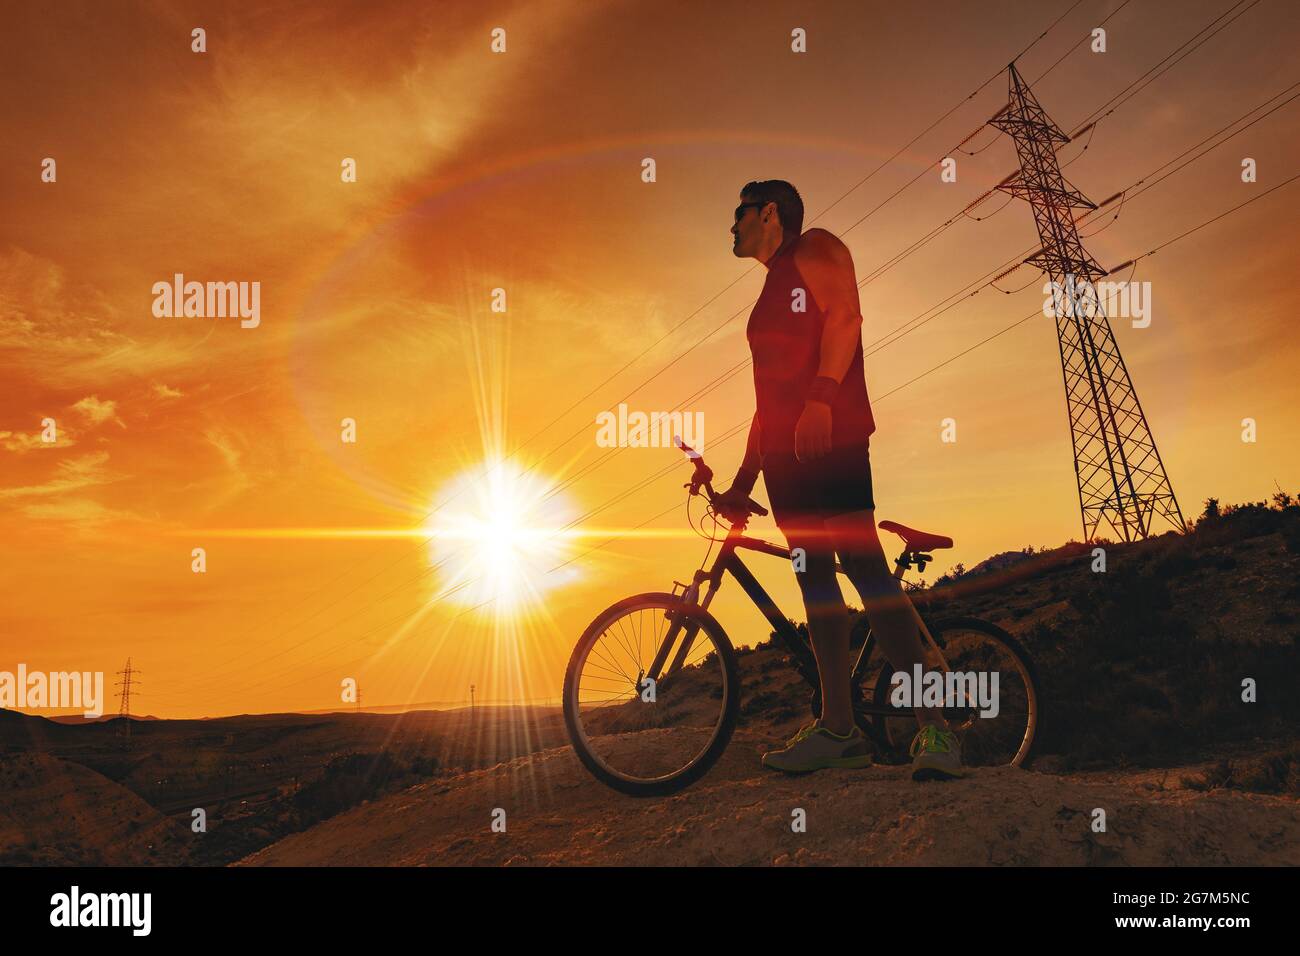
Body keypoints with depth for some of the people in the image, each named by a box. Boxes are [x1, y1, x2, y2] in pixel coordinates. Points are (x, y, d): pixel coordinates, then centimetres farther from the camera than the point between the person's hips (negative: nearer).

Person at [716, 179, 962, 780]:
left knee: (863, 563, -17)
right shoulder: (772, 293, 31)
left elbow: (845, 315, -10)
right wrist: (743, 480, 24)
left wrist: (820, 399, -24)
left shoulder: (814, 249, 8)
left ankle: (933, 726, -17)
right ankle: (838, 729, 3)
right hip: (783, 449, 9)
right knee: (813, 574, 2)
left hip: (829, 434, -9)